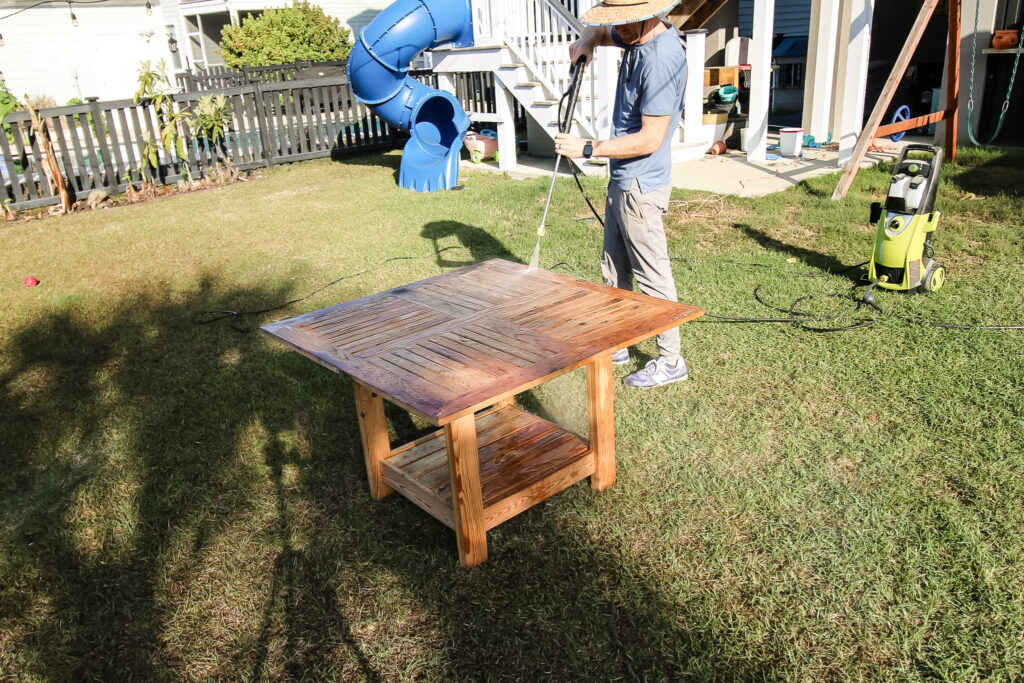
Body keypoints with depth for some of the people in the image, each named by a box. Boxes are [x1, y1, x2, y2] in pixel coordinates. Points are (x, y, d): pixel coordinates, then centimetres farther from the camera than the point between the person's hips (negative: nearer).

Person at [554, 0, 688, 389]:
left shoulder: (661, 58, -23)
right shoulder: (635, 36, 7)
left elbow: (650, 139, -25)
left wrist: (587, 149, -20)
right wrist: (587, 40, 4)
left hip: (641, 186, -10)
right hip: (622, 181, 10)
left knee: (652, 275, -1)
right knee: (614, 269, 18)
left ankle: (670, 361, 12)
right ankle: (614, 345, 33)